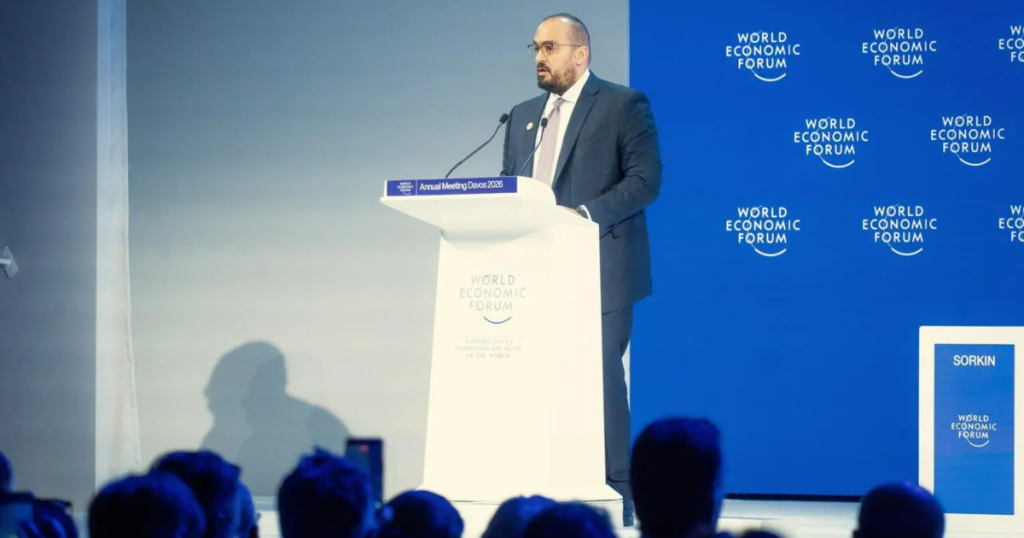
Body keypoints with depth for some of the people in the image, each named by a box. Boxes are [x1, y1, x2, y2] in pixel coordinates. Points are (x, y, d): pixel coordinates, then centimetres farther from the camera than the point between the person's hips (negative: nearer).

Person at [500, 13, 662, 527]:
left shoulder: (624, 104, 0)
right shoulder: (523, 116, 20)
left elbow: (645, 178, -9)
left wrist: (586, 214, -21)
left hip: (599, 269, -6)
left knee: (600, 377, -7)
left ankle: (615, 493, -2)